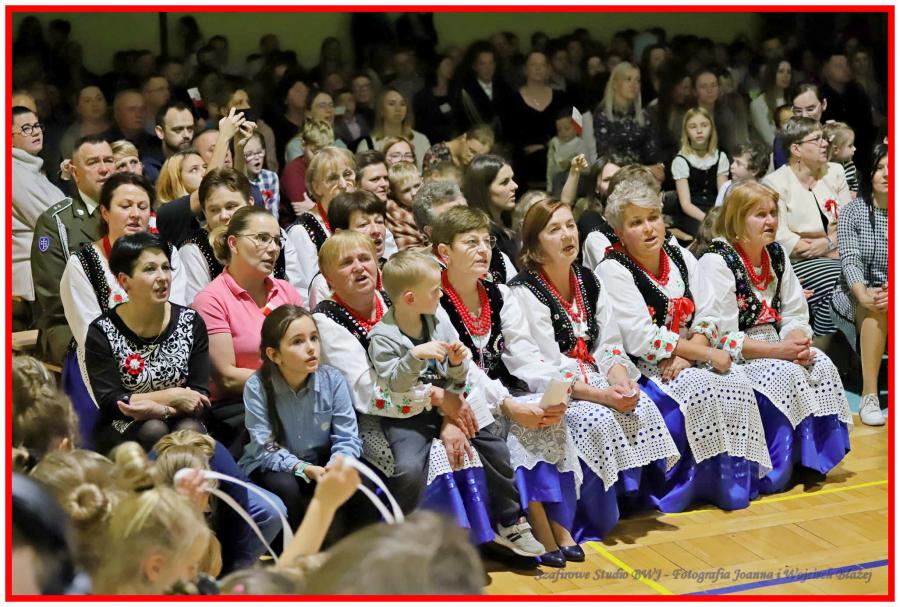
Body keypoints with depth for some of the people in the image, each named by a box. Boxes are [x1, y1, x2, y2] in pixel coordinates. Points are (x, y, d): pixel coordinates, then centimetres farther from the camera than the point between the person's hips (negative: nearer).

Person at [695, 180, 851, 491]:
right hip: (729, 359, -7)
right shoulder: (717, 261, -14)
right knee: (784, 374, -29)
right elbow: (719, 337, -20)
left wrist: (798, 341, -15)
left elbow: (795, 315, 9)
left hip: (775, 348, 7)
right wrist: (778, 350, -25)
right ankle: (774, 470, -18)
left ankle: (814, 455, -5)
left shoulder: (776, 255, 8)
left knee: (823, 367, -15)